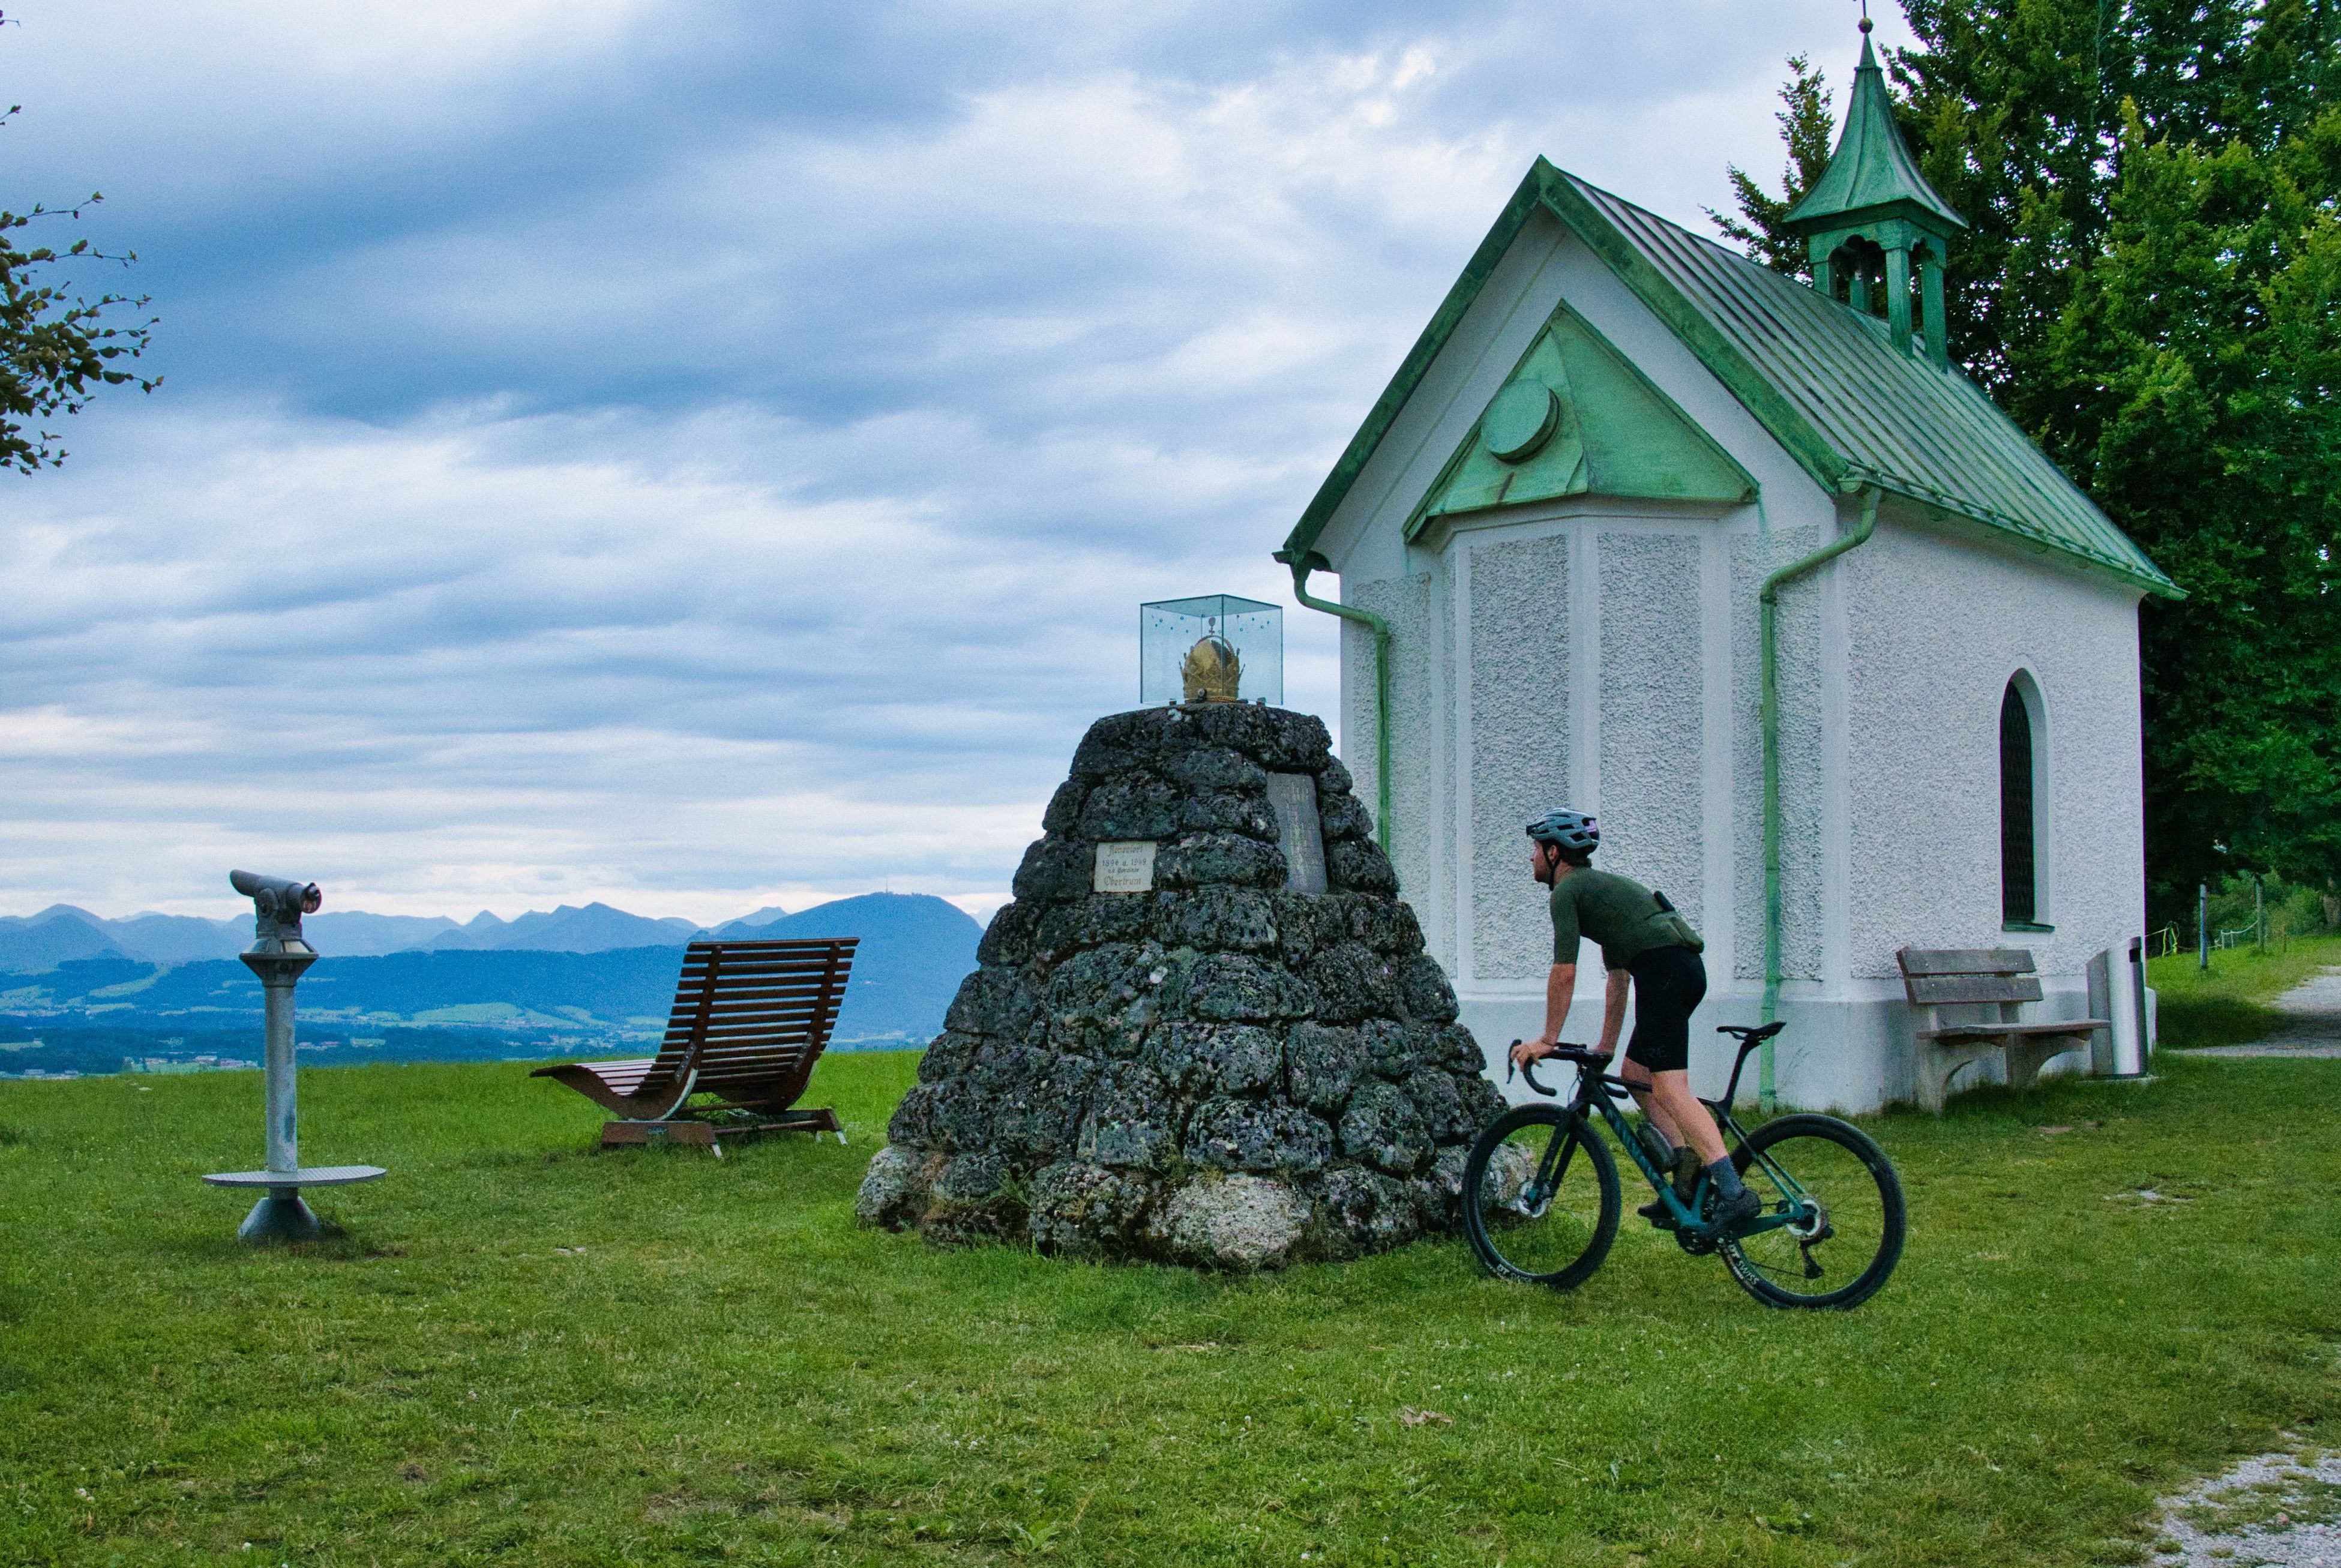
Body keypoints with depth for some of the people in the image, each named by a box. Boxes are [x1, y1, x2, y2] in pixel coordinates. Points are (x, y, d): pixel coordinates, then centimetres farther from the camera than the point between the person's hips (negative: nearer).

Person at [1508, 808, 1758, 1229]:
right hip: (1688, 967, 10)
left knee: (1670, 1088, -15)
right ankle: (1688, 1175, 4)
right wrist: (1606, 1045, 35)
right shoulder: (1598, 885, 30)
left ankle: (1734, 1193, -24)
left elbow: (1564, 973, -5)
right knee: (1634, 1076, 15)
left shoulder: (1567, 891, 2)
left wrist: (1547, 1041, 2)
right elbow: (1618, 977, 33)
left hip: (1664, 968, -10)